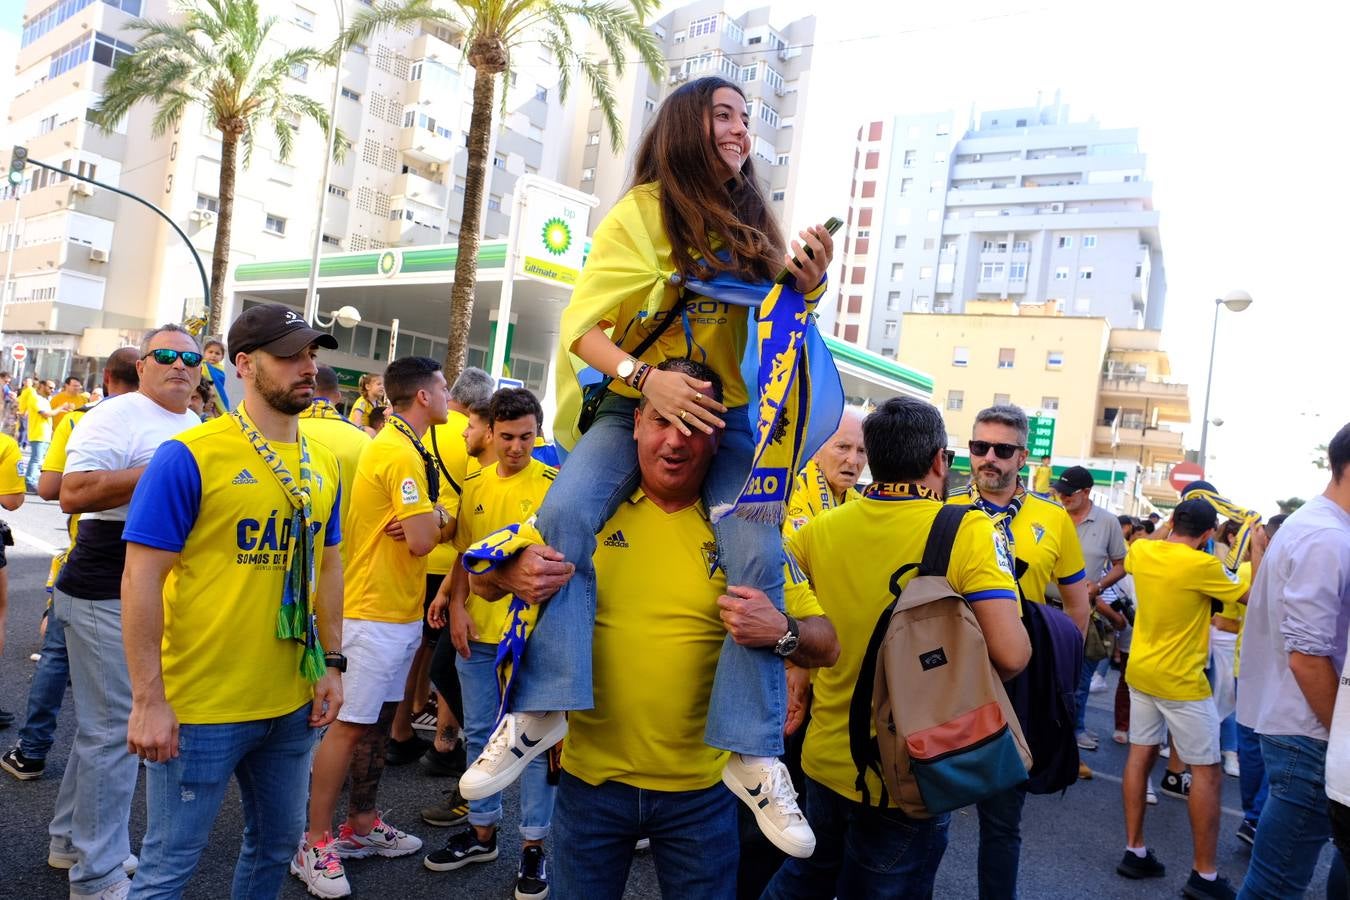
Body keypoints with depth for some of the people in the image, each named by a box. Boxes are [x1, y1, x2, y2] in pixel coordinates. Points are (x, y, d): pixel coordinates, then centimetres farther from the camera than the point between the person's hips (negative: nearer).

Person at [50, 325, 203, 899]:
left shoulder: (199, 429, 15)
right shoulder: (115, 417, -12)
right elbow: (74, 494, -24)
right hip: (109, 599, -8)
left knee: (104, 723, 19)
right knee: (112, 729, -2)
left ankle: (71, 839, 35)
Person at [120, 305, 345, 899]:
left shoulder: (324, 465, 4)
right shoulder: (188, 456, -14)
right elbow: (142, 580, -14)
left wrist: (332, 663, 9)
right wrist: (148, 701, -16)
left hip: (292, 703, 6)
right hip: (200, 707, -5)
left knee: (277, 844, 21)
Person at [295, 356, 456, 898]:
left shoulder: (399, 447, 13)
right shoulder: (401, 454, -19)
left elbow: (432, 529, 11)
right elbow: (423, 540, -23)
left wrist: (432, 518, -11)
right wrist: (441, 510, -4)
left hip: (401, 611, 10)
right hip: (375, 612, -10)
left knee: (378, 721, 16)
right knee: (350, 725, -2)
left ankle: (361, 825, 28)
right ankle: (315, 845, 9)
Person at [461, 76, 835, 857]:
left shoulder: (754, 224, 11)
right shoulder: (642, 212, 0)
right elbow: (582, 325, -7)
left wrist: (808, 285, -6)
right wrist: (645, 377, -24)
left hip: (727, 415, 2)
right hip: (634, 405, -2)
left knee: (759, 555, -21)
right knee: (564, 516, -28)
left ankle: (756, 755, -12)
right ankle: (541, 709, -18)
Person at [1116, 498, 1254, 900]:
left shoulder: (1141, 551, -2)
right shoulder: (1203, 565, -21)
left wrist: (1173, 527, 26)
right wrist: (1258, 552, 5)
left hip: (1141, 671, 7)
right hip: (1181, 681, -7)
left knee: (1140, 756, 13)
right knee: (1208, 772, 4)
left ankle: (1134, 851, 20)